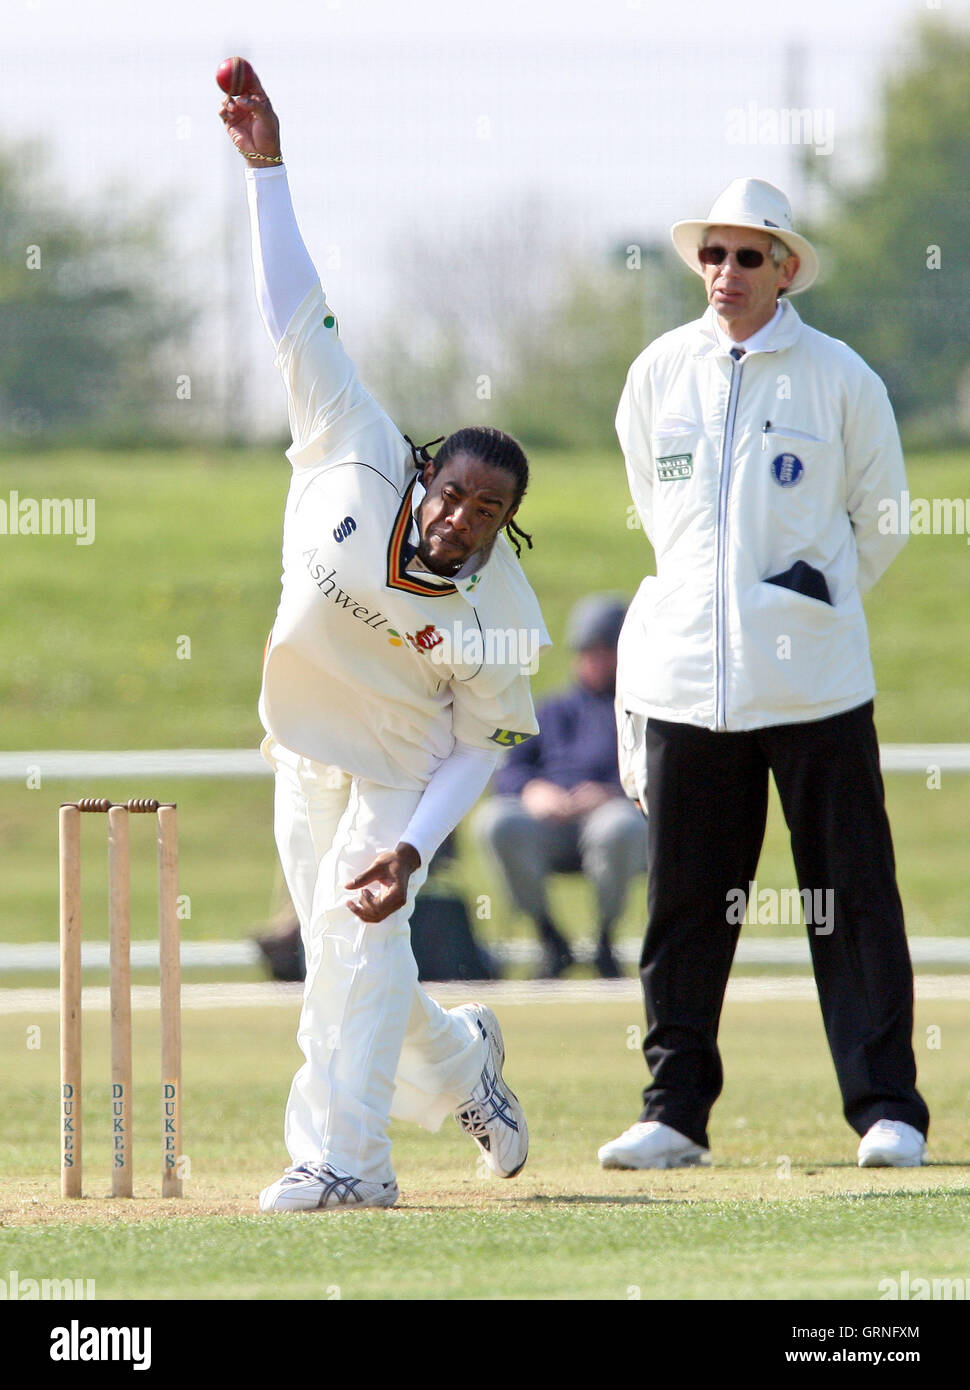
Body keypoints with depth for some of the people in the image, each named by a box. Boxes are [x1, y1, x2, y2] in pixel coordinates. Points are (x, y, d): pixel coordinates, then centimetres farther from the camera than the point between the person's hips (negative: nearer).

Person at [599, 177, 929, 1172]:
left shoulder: (838, 378, 0)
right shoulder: (658, 374, 8)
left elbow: (882, 520, 10)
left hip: (814, 679, -3)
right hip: (687, 671, 3)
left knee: (852, 894, -2)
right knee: (684, 903, 4)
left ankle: (886, 1112, 0)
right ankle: (675, 1113, 10)